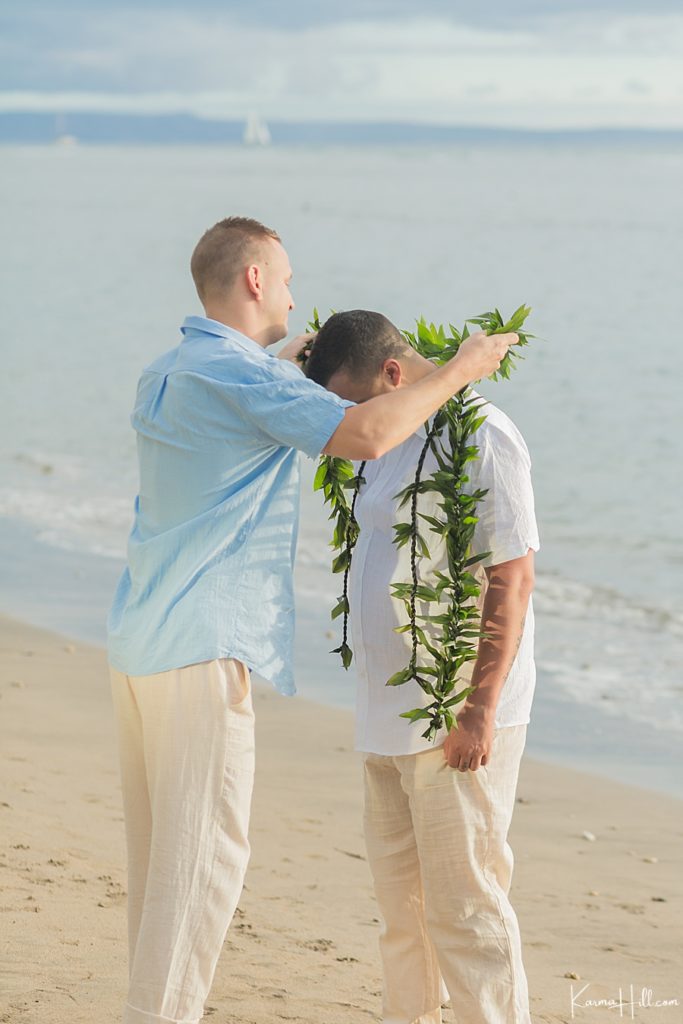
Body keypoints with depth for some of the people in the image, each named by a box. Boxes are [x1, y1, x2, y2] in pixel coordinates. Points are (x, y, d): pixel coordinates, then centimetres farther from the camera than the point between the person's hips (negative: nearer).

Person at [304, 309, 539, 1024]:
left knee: (464, 904, -8)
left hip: (457, 721, -9)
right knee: (400, 896, 14)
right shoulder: (392, 440, 14)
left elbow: (512, 577, -18)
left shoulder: (480, 436, -14)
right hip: (390, 719, 9)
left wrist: (480, 710, -21)